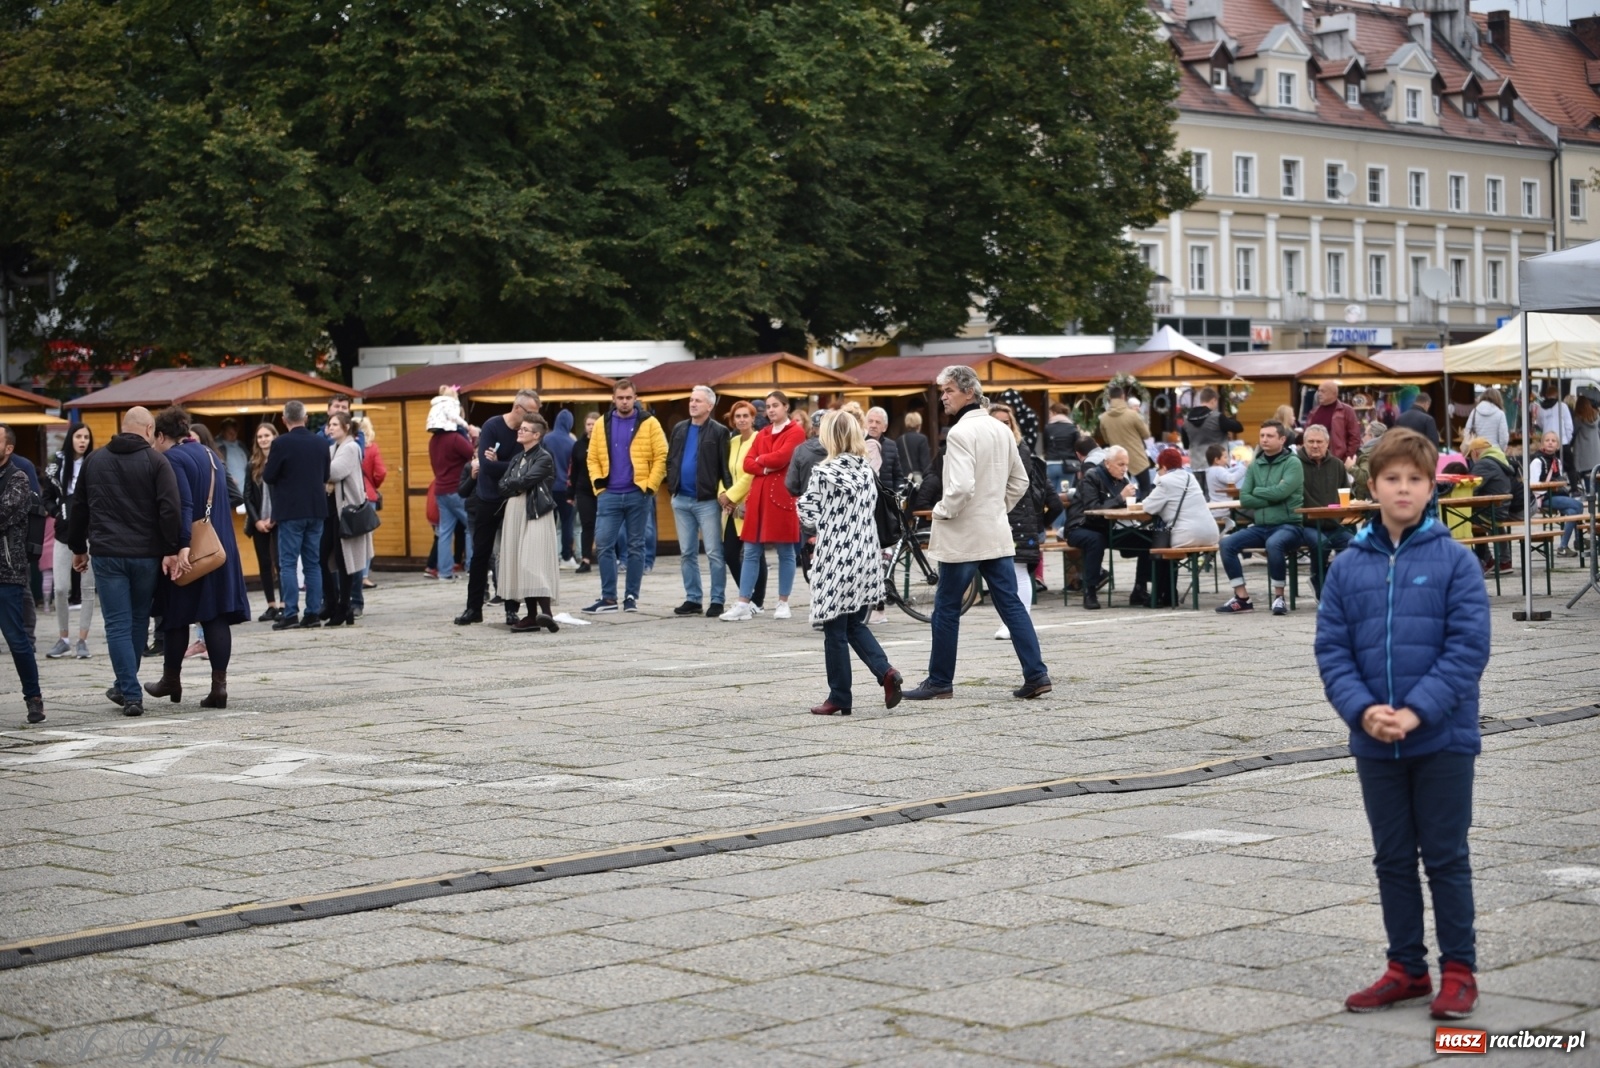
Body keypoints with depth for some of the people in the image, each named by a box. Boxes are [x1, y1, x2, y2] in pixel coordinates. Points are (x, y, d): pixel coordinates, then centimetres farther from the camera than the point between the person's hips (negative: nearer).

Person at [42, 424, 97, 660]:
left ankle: (82, 640, 9)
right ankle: (64, 638, 15)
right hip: (64, 533, 2)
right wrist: (58, 513, -7)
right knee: (60, 588, 0)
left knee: (87, 588, 2)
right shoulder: (57, 464, 6)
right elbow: (47, 496, 10)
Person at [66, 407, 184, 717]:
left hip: (107, 554, 1)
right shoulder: (156, 461, -3)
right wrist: (173, 549, -10)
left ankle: (131, 694, -7)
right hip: (146, 555, -1)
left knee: (118, 625, 0)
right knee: (138, 621, 16)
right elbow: (170, 508, -13)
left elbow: (78, 508, 14)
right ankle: (126, 686, 26)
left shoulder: (94, 460, 9)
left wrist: (78, 547, 23)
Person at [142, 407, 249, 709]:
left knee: (176, 615, 8)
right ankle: (219, 683, -5)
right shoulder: (210, 455, 15)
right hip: (220, 546, 7)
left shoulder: (172, 458, -11)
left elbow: (182, 506, -22)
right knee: (216, 616, 2)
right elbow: (229, 498, 19)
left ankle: (172, 679, 20)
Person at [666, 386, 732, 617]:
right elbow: (670, 460, 16)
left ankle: (717, 600, 1)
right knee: (686, 553, 9)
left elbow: (725, 467, -7)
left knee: (714, 553, -3)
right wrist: (672, 487, 4)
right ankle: (693, 599, 15)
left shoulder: (718, 432, -4)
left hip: (707, 500, -6)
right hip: (681, 500, 6)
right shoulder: (680, 429, 12)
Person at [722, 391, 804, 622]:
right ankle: (743, 605, 1)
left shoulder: (795, 432, -1)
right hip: (758, 496, 6)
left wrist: (761, 459, 1)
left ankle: (783, 603, 10)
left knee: (785, 552, 3)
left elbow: (782, 456, -16)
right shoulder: (762, 434, 18)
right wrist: (766, 467, -11)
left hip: (782, 496, -6)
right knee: (751, 552, 2)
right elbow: (748, 463, 7)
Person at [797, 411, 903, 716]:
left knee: (835, 631, 4)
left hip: (836, 558, -6)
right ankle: (885, 671, -2)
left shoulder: (822, 473, -12)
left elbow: (809, 516, -9)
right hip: (866, 555, 6)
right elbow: (871, 508, 11)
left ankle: (840, 698, 8)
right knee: (856, 624, 18)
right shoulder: (867, 471, 5)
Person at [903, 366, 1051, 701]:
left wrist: (941, 511, -10)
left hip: (963, 537, -7)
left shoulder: (960, 433, -16)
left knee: (946, 608, 4)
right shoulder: (1001, 430, 9)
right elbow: (1020, 481, 16)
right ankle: (1036, 674, 0)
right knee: (1011, 604, 7)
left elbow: (961, 487, -26)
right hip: (997, 535, 7)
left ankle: (939, 680, 12)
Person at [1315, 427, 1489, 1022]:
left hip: (1443, 738, -3)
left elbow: (1469, 647, -11)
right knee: (1393, 859, 12)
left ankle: (1458, 970, 16)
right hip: (1375, 744, 3)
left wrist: (1418, 711, -19)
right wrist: (1363, 710, -14)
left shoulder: (1454, 561, -6)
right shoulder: (1348, 567, 3)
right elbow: (1331, 650, 1)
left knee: (1446, 857, 5)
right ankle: (1406, 968, 24)